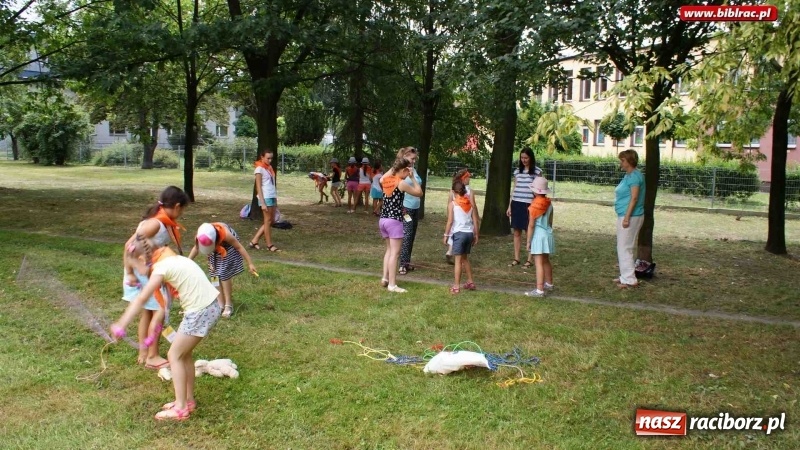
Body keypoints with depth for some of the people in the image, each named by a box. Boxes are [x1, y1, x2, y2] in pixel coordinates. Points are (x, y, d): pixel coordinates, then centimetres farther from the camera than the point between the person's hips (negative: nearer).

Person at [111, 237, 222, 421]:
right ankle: (188, 400, 30)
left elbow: (141, 299, -16)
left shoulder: (161, 267, -13)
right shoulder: (169, 260, 14)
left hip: (201, 311, -9)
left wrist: (121, 325, -14)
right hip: (210, 305, 9)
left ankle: (181, 408, 9)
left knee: (174, 355, 3)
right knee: (184, 353, 19)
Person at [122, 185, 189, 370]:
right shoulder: (155, 223, -25)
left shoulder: (166, 223, 2)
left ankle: (144, 353, 28)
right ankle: (152, 357, 9)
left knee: (148, 312, 16)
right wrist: (130, 274, -21)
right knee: (159, 311, -2)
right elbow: (130, 245, -26)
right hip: (142, 272, -9)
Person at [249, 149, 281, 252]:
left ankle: (254, 241, 15)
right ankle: (269, 245, 8)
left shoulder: (269, 168, 16)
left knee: (270, 221, 10)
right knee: (268, 221, -1)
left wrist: (275, 199, 14)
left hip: (272, 197, 8)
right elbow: (258, 187, -11)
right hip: (266, 198, -8)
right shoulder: (259, 169, -7)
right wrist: (262, 202, -15)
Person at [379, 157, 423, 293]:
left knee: (389, 249, 20)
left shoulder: (385, 180, 6)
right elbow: (419, 192, -1)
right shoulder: (401, 183, -12)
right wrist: (412, 178, 4)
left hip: (383, 219, 8)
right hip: (394, 221, -8)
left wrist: (393, 167, 27)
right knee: (395, 252, -4)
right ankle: (392, 284, -4)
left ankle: (385, 278, 17)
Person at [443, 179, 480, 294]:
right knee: (465, 258, 22)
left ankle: (456, 286, 0)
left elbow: (450, 221, -9)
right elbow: (475, 220, 8)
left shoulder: (452, 204, -5)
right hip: (469, 233, 5)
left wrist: (446, 235, -2)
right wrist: (476, 235, 15)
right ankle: (470, 282, 27)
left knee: (458, 260, -1)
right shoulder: (470, 203, 8)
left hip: (459, 233, -5)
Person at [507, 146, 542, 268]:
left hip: (529, 205, -4)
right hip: (516, 204, 4)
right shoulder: (517, 171, 11)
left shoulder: (537, 171, -1)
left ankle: (529, 260, 10)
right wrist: (509, 205, 12)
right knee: (516, 232, 7)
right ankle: (516, 259, 16)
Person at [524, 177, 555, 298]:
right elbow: (550, 222, 13)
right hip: (547, 234, 7)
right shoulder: (549, 203, 4)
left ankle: (539, 290, -11)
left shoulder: (534, 206, -15)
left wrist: (528, 242, -10)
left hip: (538, 236, -7)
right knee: (546, 261, 22)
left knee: (539, 263, -8)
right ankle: (549, 284, 37)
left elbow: (531, 225, -15)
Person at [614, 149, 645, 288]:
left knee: (624, 248, -6)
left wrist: (627, 217, -23)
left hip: (630, 216, -10)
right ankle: (626, 276, 24)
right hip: (625, 215, 10)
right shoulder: (629, 175, 15)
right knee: (623, 247, 16)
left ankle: (629, 279, -2)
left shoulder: (635, 176, -15)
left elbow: (634, 198, -21)